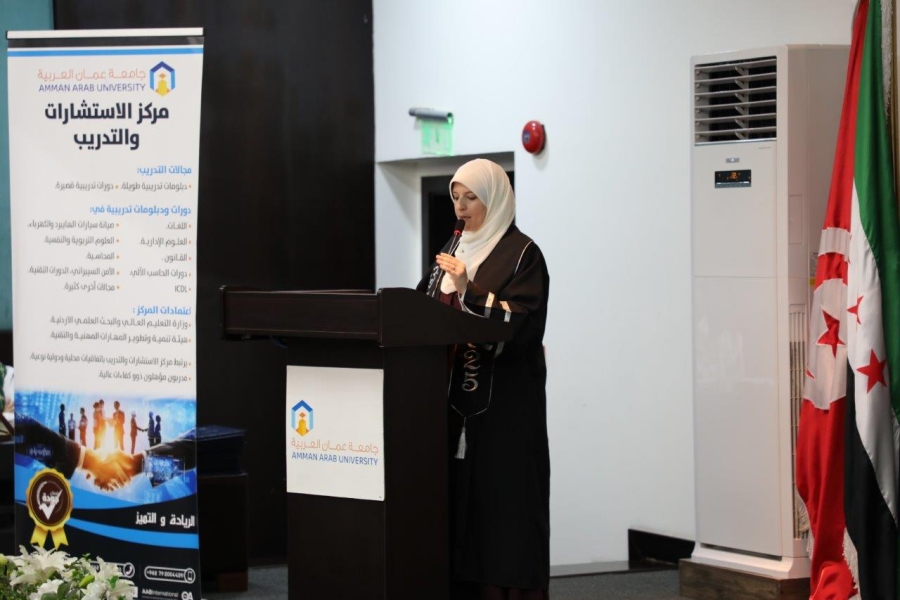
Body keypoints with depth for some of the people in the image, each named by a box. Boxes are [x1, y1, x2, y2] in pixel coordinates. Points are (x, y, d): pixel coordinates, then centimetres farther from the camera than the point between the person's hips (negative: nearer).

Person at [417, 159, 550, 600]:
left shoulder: (522, 254, -6)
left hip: (504, 400, -7)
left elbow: (523, 323, -17)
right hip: (455, 395, 7)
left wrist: (468, 290, -24)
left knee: (503, 501, -7)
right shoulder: (453, 251, 16)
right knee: (459, 497, 6)